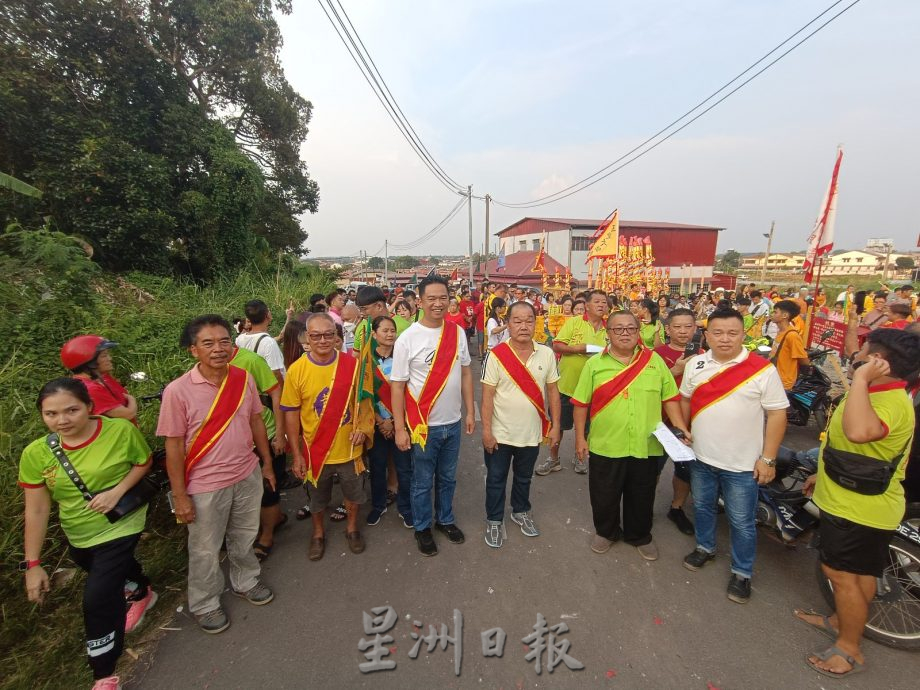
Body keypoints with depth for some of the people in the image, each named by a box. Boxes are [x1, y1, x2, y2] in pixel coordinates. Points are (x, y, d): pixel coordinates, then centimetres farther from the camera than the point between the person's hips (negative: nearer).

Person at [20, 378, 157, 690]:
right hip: (77, 536, 5)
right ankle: (143, 594, 64)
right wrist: (32, 564, -5)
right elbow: (36, 510, -8)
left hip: (119, 526, -4)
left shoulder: (121, 430, -24)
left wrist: (117, 491, -24)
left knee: (98, 600, -9)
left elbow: (144, 462, -7)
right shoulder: (36, 454, -15)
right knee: (116, 569, 29)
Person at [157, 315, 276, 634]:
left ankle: (245, 581, 50)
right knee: (205, 551, 18)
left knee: (244, 537, 24)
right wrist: (180, 496, -10)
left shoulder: (244, 379, -7)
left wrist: (267, 463, 9)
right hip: (205, 486, -3)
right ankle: (205, 605, 43)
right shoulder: (178, 390, -19)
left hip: (247, 476, 4)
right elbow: (173, 446, -13)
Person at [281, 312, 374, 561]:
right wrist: (296, 455, -6)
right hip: (315, 450, 0)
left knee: (353, 493, 21)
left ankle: (351, 527, 49)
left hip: (349, 448, 1)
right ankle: (318, 533, 49)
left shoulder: (352, 365, -11)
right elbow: (291, 414, -7)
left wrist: (363, 427, -14)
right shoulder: (296, 370, -13)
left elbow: (363, 400, 1)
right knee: (317, 497, 22)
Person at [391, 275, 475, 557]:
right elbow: (397, 386, -11)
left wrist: (470, 411, 7)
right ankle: (422, 528, 37)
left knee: (447, 478, 22)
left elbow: (465, 374, 7)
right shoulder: (407, 339, -14)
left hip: (453, 423, 4)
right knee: (423, 482, 14)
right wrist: (400, 428, -12)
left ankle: (445, 520, 45)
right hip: (423, 425, -4)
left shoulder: (457, 333, -1)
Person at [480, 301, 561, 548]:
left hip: (531, 433, 3)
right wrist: (487, 430, -13)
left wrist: (555, 425, 2)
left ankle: (520, 511, 47)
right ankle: (494, 520, 34)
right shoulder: (496, 355, -15)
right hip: (500, 433, -3)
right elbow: (487, 395, -13)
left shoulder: (546, 354, -6)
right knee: (496, 479, 14)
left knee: (524, 477, 24)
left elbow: (552, 391, 2)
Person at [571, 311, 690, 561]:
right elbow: (581, 404, -2)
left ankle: (640, 536, 42)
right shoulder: (595, 364, -4)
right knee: (604, 496, 14)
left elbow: (670, 398, 5)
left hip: (647, 446, 1)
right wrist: (580, 438, -3)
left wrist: (680, 427, -4)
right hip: (605, 446, -1)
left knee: (641, 497, 18)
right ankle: (606, 532, 40)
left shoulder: (655, 361, 0)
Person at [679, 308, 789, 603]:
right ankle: (705, 547, 45)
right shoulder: (695, 364, -2)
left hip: (742, 463, -4)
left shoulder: (763, 369, -14)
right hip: (701, 457, 4)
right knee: (702, 507, 22)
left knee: (741, 521, 11)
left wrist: (767, 458, -12)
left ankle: (742, 572, 31)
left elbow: (777, 414, -11)